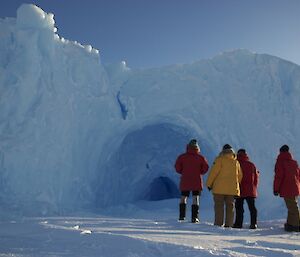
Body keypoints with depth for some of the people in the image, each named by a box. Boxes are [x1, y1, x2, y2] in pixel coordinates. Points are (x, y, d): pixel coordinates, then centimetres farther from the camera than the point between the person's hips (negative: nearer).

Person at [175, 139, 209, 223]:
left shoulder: (182, 157, -2)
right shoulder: (201, 157, -3)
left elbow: (177, 167, -4)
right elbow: (205, 168, -3)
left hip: (185, 181, 1)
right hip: (197, 181, -1)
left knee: (183, 198, 13)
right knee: (195, 199, 3)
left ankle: (182, 216, 14)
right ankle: (194, 217, -1)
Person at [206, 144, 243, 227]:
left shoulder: (220, 159, -5)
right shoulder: (236, 162, 9)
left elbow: (213, 172, -8)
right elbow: (240, 175, 14)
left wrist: (209, 183, 0)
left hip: (220, 188, -4)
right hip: (232, 189, 4)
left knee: (219, 205, 1)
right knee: (230, 206, 9)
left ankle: (218, 224, -3)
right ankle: (229, 224, 7)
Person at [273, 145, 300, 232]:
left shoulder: (280, 162, -8)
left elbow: (278, 176, -13)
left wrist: (276, 189, -8)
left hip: (286, 189, -7)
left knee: (292, 207, -5)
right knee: (292, 206, 15)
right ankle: (290, 223, 24)